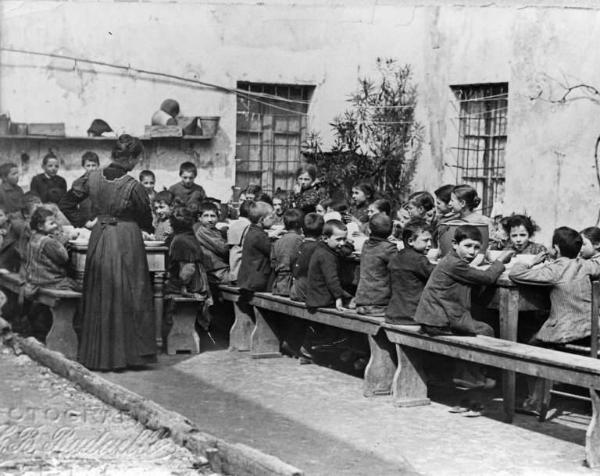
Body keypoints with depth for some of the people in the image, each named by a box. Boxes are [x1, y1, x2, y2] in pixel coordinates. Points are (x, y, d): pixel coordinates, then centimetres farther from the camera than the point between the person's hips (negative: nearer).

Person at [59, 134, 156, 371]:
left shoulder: (93, 177, -3)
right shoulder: (133, 186, -16)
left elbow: (66, 203, 5)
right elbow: (146, 218, 0)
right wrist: (146, 231, 21)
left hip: (99, 236, 5)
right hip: (127, 240, -5)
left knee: (99, 298, 12)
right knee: (130, 296, 6)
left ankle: (98, 355, 19)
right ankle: (129, 352, 10)